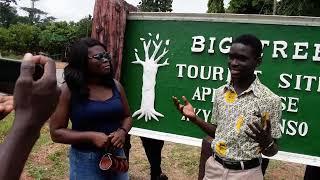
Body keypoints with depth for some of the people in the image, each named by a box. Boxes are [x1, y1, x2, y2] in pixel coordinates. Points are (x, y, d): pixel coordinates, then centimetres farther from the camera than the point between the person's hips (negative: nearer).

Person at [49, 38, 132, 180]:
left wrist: (122, 131, -11)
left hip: (117, 155, 4)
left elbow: (127, 116, 10)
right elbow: (56, 132, -10)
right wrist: (91, 136, -21)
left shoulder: (115, 86, -1)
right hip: (86, 160, -4)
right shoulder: (68, 91, -11)